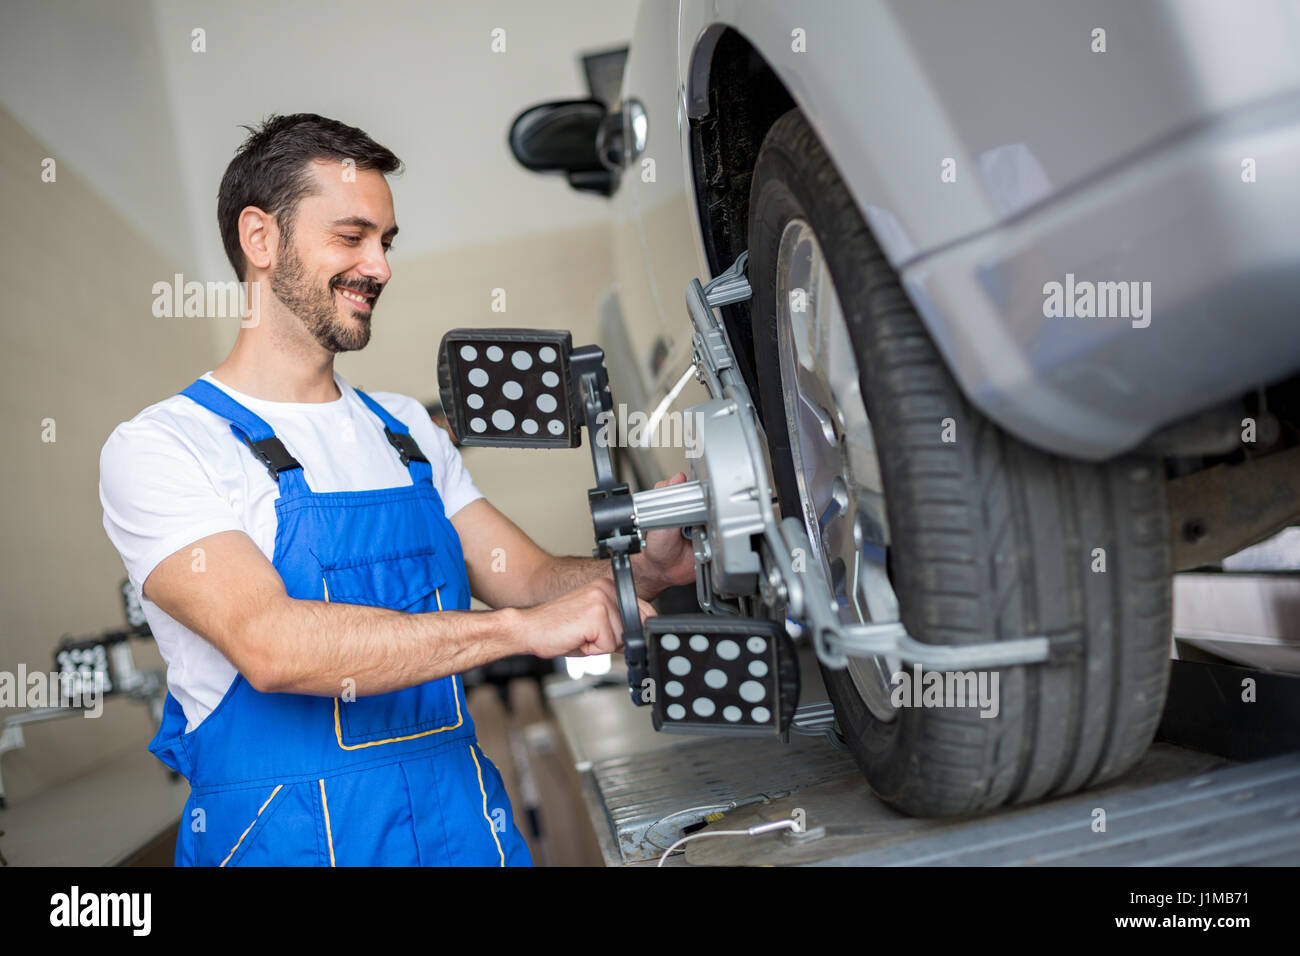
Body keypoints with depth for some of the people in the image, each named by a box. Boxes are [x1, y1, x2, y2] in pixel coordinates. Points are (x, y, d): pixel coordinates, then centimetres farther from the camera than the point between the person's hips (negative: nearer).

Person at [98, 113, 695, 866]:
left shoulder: (407, 429, 10)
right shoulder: (160, 448, -9)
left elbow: (533, 580, 7)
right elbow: (268, 644, -23)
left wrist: (644, 570, -12)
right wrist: (521, 627, -27)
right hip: (286, 837, -4)